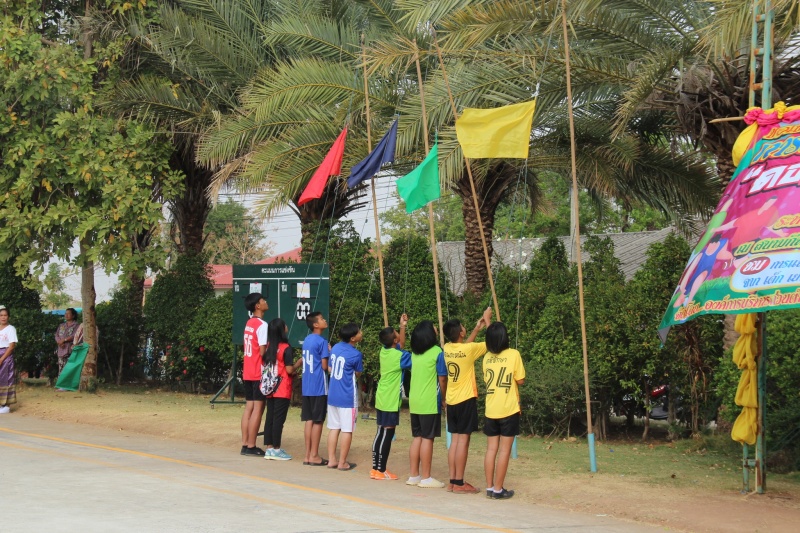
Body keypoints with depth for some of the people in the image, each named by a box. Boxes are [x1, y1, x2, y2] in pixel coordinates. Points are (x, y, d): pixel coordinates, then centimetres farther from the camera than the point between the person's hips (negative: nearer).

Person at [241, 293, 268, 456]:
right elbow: (262, 351, -19)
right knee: (258, 409, -4)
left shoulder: (249, 324, 12)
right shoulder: (262, 325, -14)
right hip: (259, 373, -8)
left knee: (249, 407, 10)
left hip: (248, 372, 8)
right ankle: (251, 446, -4)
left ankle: (245, 444, 10)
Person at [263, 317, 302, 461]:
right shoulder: (287, 348, -14)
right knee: (279, 419, -2)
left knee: (270, 418, 9)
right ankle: (276, 450, 1)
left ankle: (269, 449, 12)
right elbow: (289, 369, -17)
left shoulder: (268, 347, 7)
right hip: (282, 390, -7)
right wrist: (299, 362, 2)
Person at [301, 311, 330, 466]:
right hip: (319, 387, -7)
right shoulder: (322, 341, -13)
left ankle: (308, 455, 11)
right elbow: (325, 366, -13)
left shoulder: (307, 340, 12)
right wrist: (330, 352, 3)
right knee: (317, 421, -1)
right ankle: (314, 456, 1)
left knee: (309, 420, 9)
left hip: (306, 387, 7)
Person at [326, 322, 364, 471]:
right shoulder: (356, 354, -16)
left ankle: (332, 460, 15)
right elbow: (358, 374, -2)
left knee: (334, 428, 12)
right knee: (347, 430, 2)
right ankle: (342, 463, 5)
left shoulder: (335, 347, 3)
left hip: (333, 395, 7)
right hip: (348, 397, -7)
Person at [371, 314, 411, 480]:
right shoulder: (399, 356, -17)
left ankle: (376, 468, 18)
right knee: (387, 435, -3)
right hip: (391, 401, -8)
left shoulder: (385, 351, 5)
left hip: (382, 399, 8)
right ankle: (380, 470, 0)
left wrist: (403, 327, 22)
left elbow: (401, 346, 25)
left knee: (381, 434, 14)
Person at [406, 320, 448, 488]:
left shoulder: (414, 353, 9)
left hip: (414, 401, 6)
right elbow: (442, 379, -7)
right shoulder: (437, 352, -10)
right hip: (430, 402, -6)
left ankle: (414, 476, 15)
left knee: (417, 438, 12)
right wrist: (444, 399, 4)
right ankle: (425, 478, -1)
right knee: (427, 438, -3)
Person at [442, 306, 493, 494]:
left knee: (455, 439, 10)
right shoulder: (468, 349, -16)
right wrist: (487, 321, 10)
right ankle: (459, 483, -4)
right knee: (463, 440, -4)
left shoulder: (447, 349, 2)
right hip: (466, 400, -7)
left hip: (452, 401, 7)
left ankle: (452, 481, 11)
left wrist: (477, 327, 26)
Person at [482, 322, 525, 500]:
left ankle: (489, 487, 11)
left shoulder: (487, 357, 4)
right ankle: (498, 489, 1)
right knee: (504, 450, 0)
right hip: (509, 410, -4)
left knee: (491, 449, 9)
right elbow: (520, 380, -6)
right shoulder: (513, 355, -9)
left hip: (491, 410, 4)